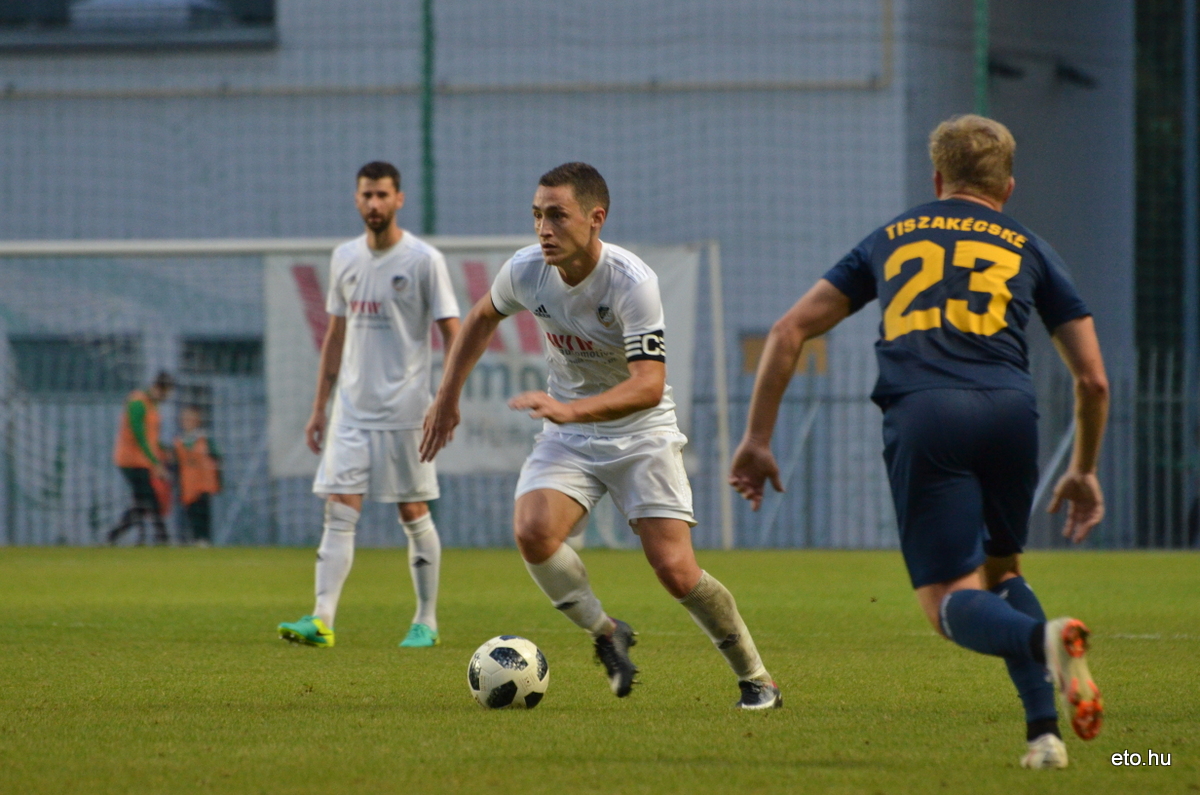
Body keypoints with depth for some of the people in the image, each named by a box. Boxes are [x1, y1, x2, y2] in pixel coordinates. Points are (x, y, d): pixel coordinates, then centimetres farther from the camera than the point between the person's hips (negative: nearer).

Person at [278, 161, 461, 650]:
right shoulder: (345, 258, 11)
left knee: (414, 514, 2)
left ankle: (426, 622, 13)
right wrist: (319, 406, 16)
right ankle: (322, 620, -12)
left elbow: (452, 333, -5)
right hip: (351, 408, 4)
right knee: (339, 513, -5)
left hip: (405, 409, -4)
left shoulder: (423, 260, -5)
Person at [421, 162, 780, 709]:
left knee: (676, 571, -12)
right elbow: (483, 316, 14)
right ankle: (606, 635, 0)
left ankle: (756, 680, 10)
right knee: (532, 532, -25)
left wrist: (570, 409, -47)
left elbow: (649, 385, -34)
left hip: (641, 434, -4)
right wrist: (448, 396, 11)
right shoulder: (525, 271, -10)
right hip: (568, 437, 4)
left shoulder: (633, 283, -26)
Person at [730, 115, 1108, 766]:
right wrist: (1083, 471, 34)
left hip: (921, 418, -1)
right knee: (1000, 570, 24)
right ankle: (1043, 732, 8)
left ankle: (1044, 638, -34)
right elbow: (1092, 379, 20)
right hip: (1009, 412, 1)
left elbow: (789, 332, 20)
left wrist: (757, 439, 25)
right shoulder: (1027, 250, 22)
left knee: (951, 602, -1)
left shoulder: (890, 240, 25)